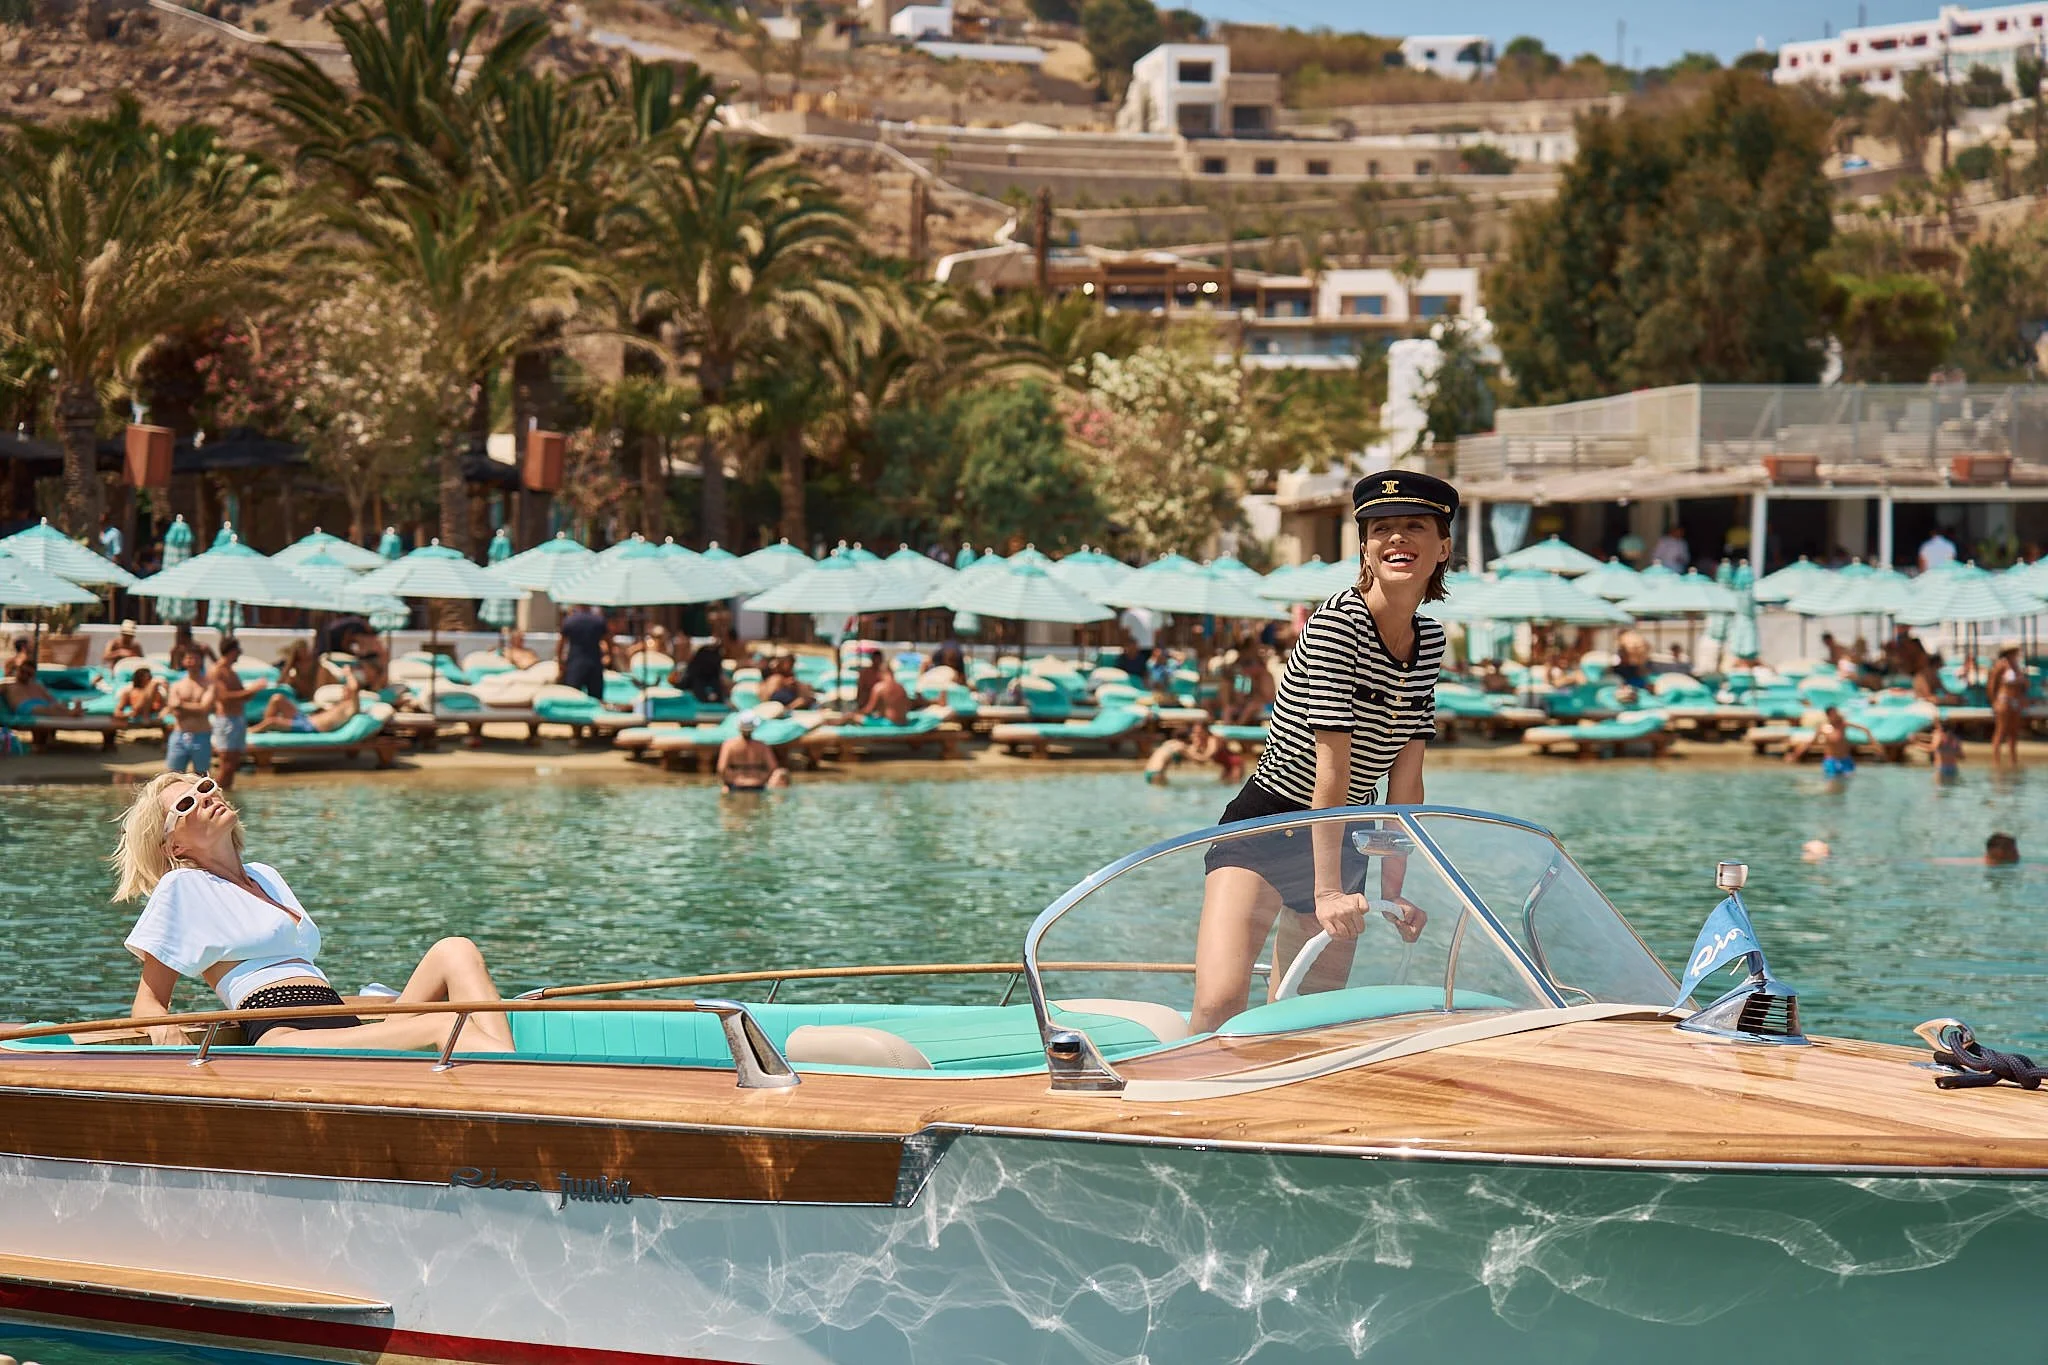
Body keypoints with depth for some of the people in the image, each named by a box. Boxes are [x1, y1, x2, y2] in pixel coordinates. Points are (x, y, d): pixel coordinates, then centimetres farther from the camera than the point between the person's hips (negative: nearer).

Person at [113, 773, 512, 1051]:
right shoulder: (181, 888, 11)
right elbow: (148, 1003, 9)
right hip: (282, 1038, -8)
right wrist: (166, 1033, -15)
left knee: (454, 951, -14)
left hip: (348, 1028, 8)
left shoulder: (265, 876, 33)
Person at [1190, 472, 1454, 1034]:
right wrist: (1327, 892, -23)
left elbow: (1405, 777, 4)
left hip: (1341, 840, 7)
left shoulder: (1430, 641, 5)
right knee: (1220, 1007, -24)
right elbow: (1332, 766, -21)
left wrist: (1393, 891, -1)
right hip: (1265, 827, -7)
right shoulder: (1338, 621, -17)